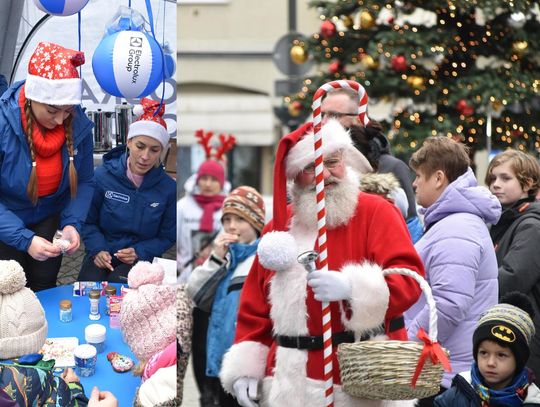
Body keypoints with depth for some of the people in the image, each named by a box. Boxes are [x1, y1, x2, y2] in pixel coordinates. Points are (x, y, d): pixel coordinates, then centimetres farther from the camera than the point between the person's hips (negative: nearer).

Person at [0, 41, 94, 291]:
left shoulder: (78, 124, -19)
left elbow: (84, 181, -5)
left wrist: (72, 223, -23)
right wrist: (25, 240, -36)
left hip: (49, 220, 3)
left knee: (45, 288, 10)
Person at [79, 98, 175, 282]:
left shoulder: (168, 188, -3)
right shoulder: (103, 175, -5)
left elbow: (167, 236, 5)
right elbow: (88, 221, 5)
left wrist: (139, 252, -12)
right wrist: (98, 250, -12)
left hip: (140, 259, 0)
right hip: (102, 257, 0)